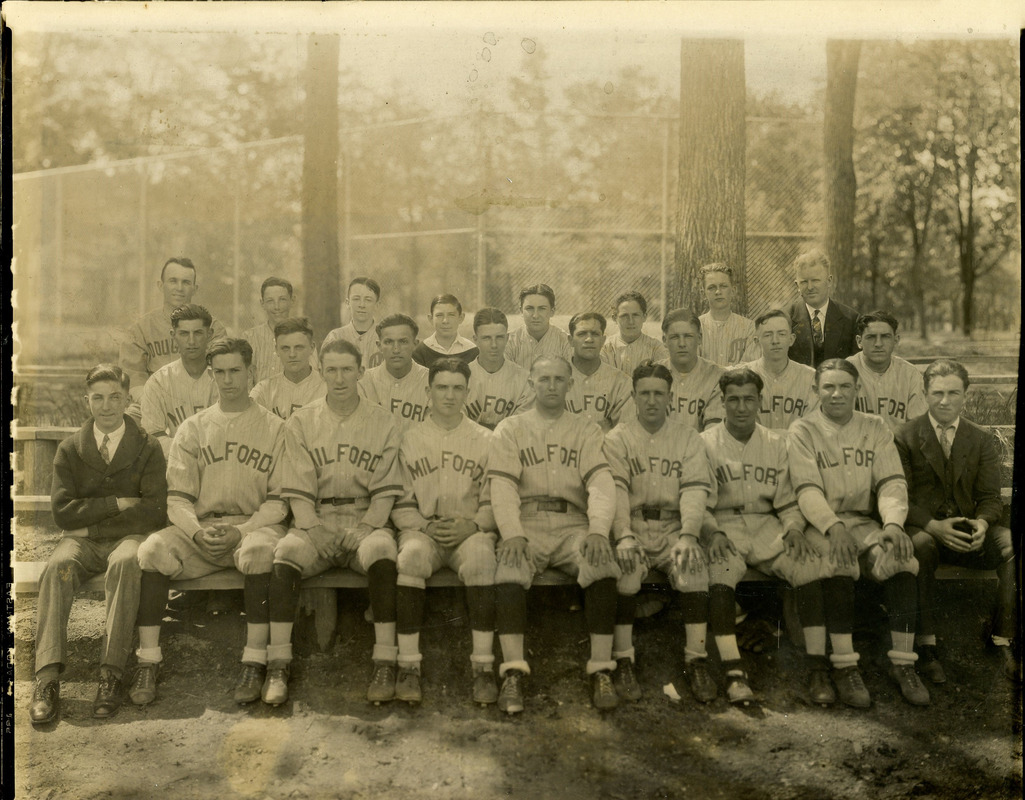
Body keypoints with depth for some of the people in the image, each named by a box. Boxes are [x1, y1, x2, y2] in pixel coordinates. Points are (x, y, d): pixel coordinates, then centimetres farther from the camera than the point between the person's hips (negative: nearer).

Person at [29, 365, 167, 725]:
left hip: (128, 538, -2)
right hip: (82, 540, 2)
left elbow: (154, 511, -6)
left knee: (124, 562, -37)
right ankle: (47, 677, -38)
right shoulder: (70, 449, 10)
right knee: (57, 565, -32)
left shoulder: (147, 448, 4)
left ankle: (111, 674, -39)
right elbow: (62, 511, 0)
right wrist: (117, 503, -9)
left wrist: (92, 526, -8)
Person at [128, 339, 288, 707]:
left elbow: (279, 500, 0)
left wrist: (239, 532, -15)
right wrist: (198, 532, -14)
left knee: (259, 550, -37)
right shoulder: (192, 429, 16)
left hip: (255, 525, -3)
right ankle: (148, 663, -20)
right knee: (152, 549, -26)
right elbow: (177, 498, 7)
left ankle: (254, 663, -29)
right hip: (200, 528, 3)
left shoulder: (274, 428, 8)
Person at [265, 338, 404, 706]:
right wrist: (316, 532, -13)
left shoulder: (383, 422, 6)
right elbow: (298, 492, 2)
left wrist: (364, 529, -13)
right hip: (316, 521, 1)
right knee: (285, 552, -30)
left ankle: (385, 665, -27)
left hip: (366, 521, -1)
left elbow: (385, 492, 1)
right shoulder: (301, 421, 7)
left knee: (382, 549, -34)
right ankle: (278, 668, -23)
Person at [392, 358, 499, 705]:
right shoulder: (409, 440, 12)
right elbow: (400, 504, 9)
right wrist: (426, 525, -9)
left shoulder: (485, 440, 12)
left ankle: (483, 667, -29)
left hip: (471, 530, 0)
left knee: (481, 557, -35)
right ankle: (408, 666, -29)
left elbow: (494, 501, 8)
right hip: (422, 528, 0)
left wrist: (472, 525, -11)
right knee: (411, 556, -35)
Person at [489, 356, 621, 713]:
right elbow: (502, 485, 1)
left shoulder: (587, 431, 16)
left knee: (602, 565, -30)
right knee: (509, 570, -31)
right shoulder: (510, 429, 14)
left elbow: (601, 482, 0)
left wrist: (598, 529, -19)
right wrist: (512, 533, -17)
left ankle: (601, 671, -23)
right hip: (526, 524, 0)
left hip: (572, 525, 1)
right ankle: (513, 674, -29)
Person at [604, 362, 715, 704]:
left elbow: (695, 489, -3)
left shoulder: (688, 438, 10)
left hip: (673, 527, 1)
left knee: (694, 567, -27)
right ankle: (623, 662, -20)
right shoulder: (617, 438, 6)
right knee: (625, 567, -30)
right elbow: (615, 490, -7)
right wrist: (623, 536, -24)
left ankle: (696, 661, -17)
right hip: (633, 527, -1)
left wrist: (688, 535, -20)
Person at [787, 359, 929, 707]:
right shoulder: (803, 431, 1)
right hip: (820, 525, -3)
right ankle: (844, 666, -26)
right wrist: (834, 527, -27)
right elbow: (807, 489, -10)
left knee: (900, 556, -25)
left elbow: (892, 482, 1)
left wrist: (893, 522, -18)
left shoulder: (875, 429, 11)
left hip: (863, 522, 3)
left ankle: (903, 662, -15)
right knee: (838, 560, -34)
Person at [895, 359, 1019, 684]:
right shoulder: (905, 437, 2)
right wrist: (933, 526, -22)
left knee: (1013, 545, -26)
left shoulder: (982, 440, 12)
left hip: (968, 533, 3)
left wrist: (983, 523, -18)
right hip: (923, 529, -3)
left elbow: (990, 498, 6)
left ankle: (1005, 642, -16)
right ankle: (926, 646, -31)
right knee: (920, 546, -38)